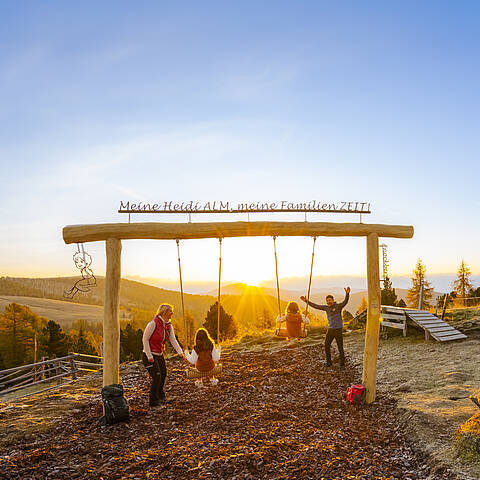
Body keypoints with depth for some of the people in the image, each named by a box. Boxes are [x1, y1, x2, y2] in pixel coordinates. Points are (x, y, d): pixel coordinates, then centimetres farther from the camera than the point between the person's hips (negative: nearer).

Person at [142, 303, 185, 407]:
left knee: (163, 374, 19)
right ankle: (153, 401, 3)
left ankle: (160, 396, 42)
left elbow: (173, 340, -3)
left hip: (159, 355, 8)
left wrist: (180, 352, -16)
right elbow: (145, 339, -17)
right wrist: (149, 356, -18)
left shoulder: (169, 326, 1)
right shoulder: (153, 324, -21)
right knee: (157, 377, -12)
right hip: (149, 356, -8)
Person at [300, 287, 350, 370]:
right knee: (326, 346, 6)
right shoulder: (326, 307, 4)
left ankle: (342, 364, 11)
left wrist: (347, 294, -47)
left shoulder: (338, 306, -10)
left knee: (340, 348, -2)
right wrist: (306, 301, 6)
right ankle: (329, 362, 23)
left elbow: (345, 302, -29)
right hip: (330, 329, 5)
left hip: (338, 329, -5)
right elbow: (315, 306, 8)